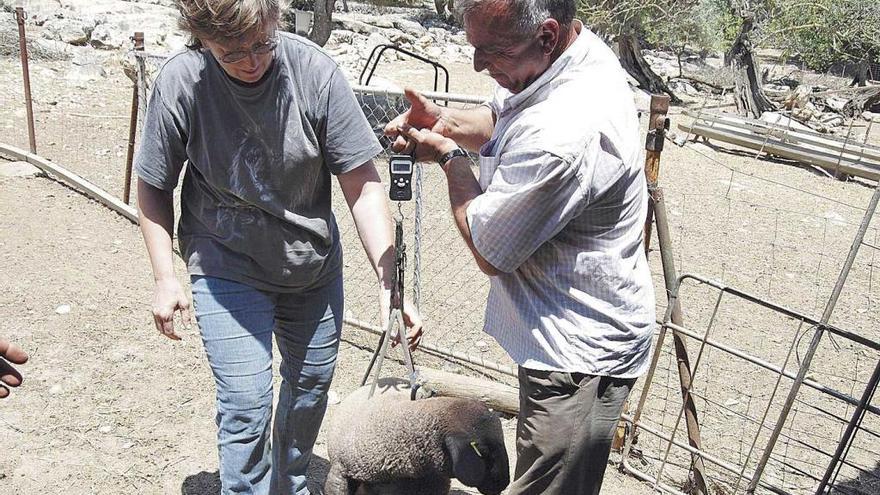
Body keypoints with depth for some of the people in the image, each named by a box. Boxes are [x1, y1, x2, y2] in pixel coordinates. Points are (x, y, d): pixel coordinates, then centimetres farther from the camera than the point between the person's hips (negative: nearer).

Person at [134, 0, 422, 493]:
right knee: (246, 404, -5)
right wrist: (165, 277, -9)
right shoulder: (181, 82, -19)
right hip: (228, 267, -2)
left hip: (314, 264, 2)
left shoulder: (315, 70, -21)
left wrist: (389, 285, -24)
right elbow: (154, 187, -5)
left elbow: (362, 184, -19)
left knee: (312, 385, 18)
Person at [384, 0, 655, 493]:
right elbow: (502, 118, 17)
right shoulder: (577, 50, -4)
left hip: (579, 355, -10)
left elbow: (488, 252, -21)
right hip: (573, 332, 10)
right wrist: (447, 121, -4)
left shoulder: (563, 137, -35)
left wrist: (449, 156, -8)